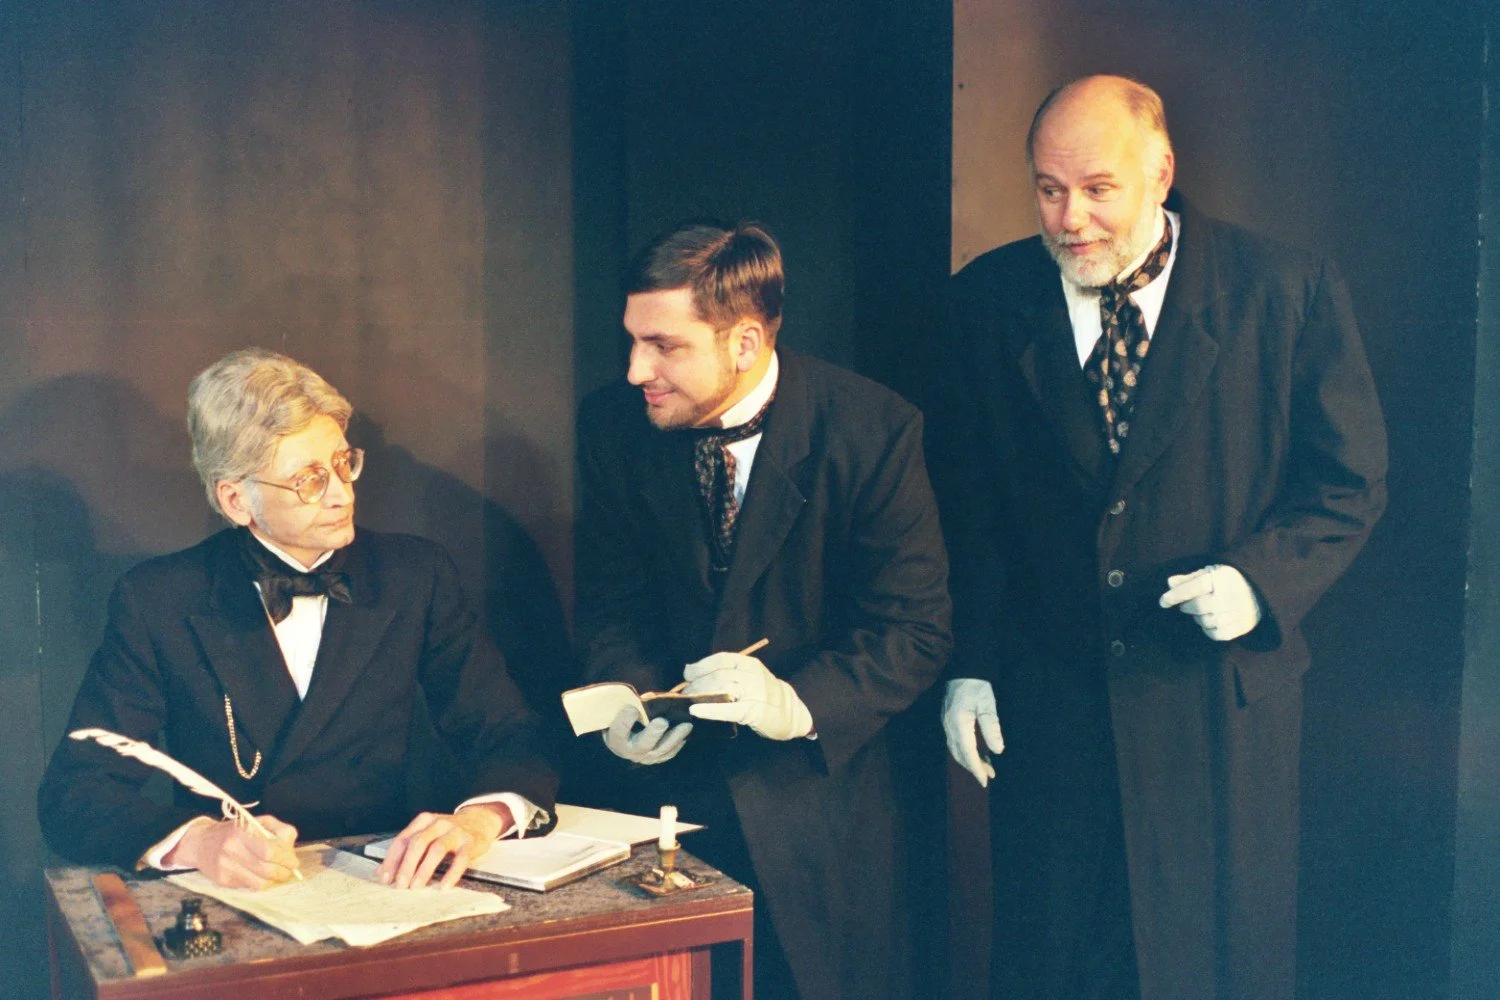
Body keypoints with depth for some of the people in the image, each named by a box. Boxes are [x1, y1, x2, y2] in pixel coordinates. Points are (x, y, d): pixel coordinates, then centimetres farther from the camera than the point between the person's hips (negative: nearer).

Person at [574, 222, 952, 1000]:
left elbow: (914, 629, -14)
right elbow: (611, 600, 3)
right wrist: (629, 695, -16)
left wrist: (800, 704, -29)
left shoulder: (873, 431, -16)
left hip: (818, 788, -2)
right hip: (672, 787, 3)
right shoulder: (614, 424, -5)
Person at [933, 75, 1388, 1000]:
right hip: (1045, 704, 2)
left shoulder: (1287, 291, -6)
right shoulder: (988, 301, 0)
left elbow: (1349, 480, 0)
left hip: (1220, 699, -1)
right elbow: (965, 503, 4)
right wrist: (969, 665, 0)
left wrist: (1262, 577, -17)